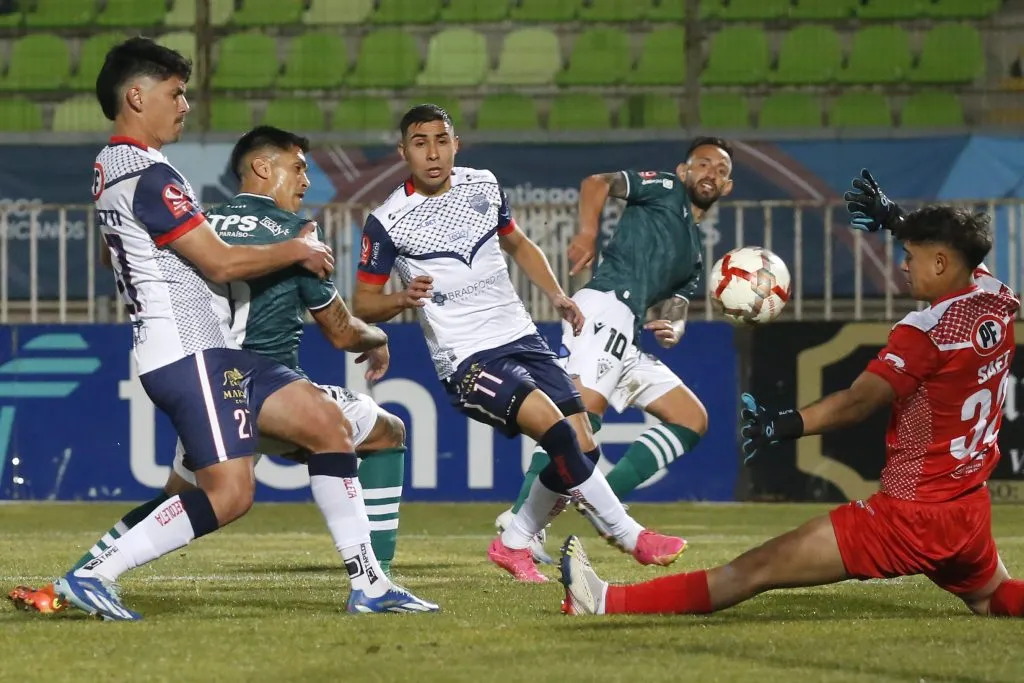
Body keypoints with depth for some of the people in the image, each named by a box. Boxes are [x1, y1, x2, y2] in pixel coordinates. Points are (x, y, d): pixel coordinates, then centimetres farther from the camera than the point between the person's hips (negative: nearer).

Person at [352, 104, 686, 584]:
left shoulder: (483, 185, 6)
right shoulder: (387, 222, -9)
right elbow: (363, 304, -3)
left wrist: (556, 294, 14)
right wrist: (403, 299, -23)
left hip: (522, 338, 6)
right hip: (466, 360, -6)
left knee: (584, 450, 0)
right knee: (557, 430, -25)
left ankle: (513, 545, 19)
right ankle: (631, 537, -13)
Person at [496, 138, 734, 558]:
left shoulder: (695, 254, 31)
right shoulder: (665, 190, 13)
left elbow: (674, 312, 23)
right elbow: (597, 183, 1)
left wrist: (672, 330, 0)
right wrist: (588, 232, -15)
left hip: (627, 340, 9)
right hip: (606, 305, -9)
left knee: (692, 420, 6)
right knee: (586, 405, -26)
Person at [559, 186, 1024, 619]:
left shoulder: (926, 330, -19)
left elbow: (858, 401, -30)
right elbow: (958, 252, 27)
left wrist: (786, 425, -38)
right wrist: (898, 223, 36)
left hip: (910, 515, -8)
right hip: (971, 511, 8)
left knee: (759, 570, -13)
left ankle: (612, 604, -16)